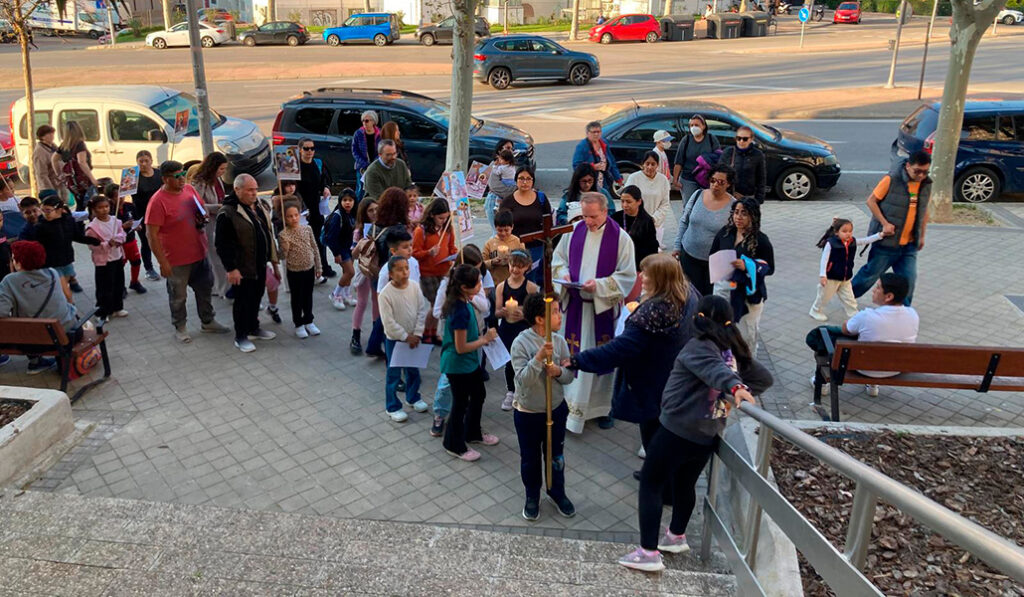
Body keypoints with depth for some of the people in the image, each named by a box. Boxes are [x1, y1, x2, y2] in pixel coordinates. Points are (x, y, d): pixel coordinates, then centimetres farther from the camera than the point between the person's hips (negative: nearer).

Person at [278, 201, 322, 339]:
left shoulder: (307, 229, -3)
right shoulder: (283, 235, -13)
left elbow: (314, 249, 5)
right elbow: (283, 256, -14)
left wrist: (318, 267, 7)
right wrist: (285, 245, -33)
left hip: (309, 269, 3)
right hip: (294, 271, -3)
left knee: (308, 296, 16)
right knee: (297, 298, 9)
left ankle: (308, 321, 32)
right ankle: (299, 324, 23)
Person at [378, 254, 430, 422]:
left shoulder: (414, 286, -9)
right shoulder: (386, 294, -21)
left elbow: (422, 311, -5)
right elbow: (389, 322, -20)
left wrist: (417, 334, -11)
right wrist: (406, 337, -18)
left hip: (413, 337, 5)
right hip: (394, 339, -4)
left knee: (413, 370, 21)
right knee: (394, 374, 7)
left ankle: (413, 398, 43)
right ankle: (392, 407, 23)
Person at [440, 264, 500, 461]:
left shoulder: (462, 302, -3)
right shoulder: (461, 311, -31)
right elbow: (461, 348, -26)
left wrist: (480, 335, 0)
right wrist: (486, 339, -17)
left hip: (470, 362, 10)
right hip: (458, 365, -9)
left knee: (479, 394, 25)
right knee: (461, 403, 9)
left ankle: (473, 433, 46)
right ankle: (454, 445, 31)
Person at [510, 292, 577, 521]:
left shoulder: (559, 341, -8)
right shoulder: (521, 343, -21)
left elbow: (570, 375, -3)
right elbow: (523, 380, -27)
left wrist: (558, 372, -24)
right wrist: (539, 357, -38)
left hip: (556, 409, 3)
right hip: (527, 413, -3)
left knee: (557, 456, 19)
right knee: (530, 459, 15)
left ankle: (557, 492, 43)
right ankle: (532, 497, 38)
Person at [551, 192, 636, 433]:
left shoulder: (620, 238, -7)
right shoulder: (573, 231, 2)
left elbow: (627, 276, -8)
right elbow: (558, 259, 13)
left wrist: (599, 285, -20)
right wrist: (564, 274, -8)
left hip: (603, 307, -2)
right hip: (574, 305, 3)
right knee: (572, 356, 6)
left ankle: (602, 406, 22)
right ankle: (573, 405, 17)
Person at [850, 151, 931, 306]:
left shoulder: (926, 184, 3)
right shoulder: (892, 179, -15)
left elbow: (924, 210, 15)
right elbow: (871, 201, -9)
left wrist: (922, 236, 18)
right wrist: (885, 223, -17)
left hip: (909, 244, 5)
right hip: (886, 241, -5)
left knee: (908, 279, 2)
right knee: (871, 274, 8)